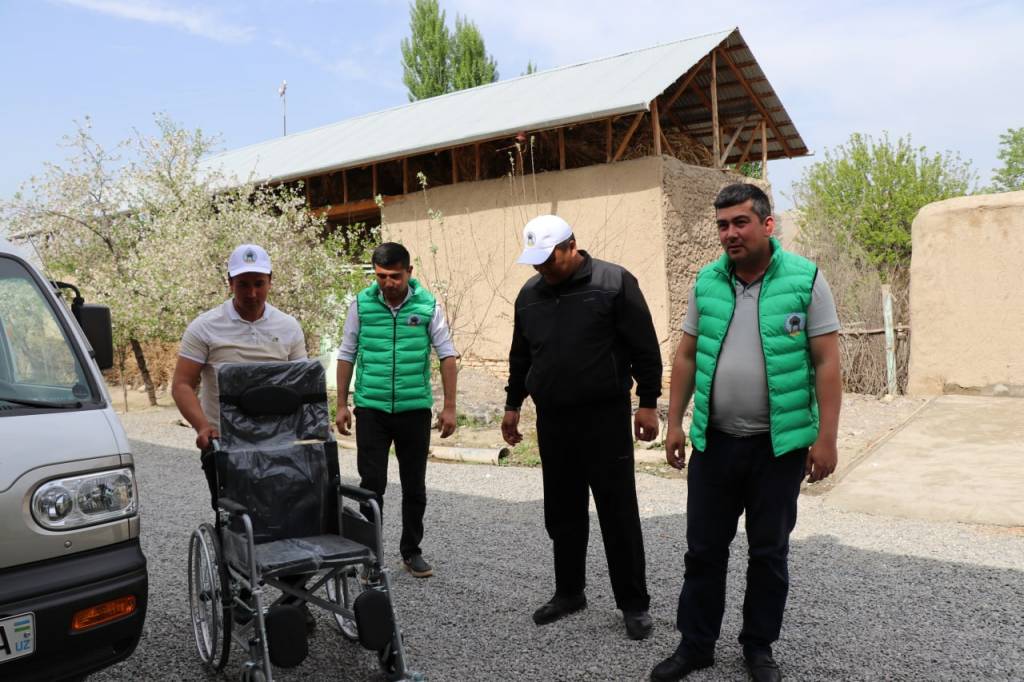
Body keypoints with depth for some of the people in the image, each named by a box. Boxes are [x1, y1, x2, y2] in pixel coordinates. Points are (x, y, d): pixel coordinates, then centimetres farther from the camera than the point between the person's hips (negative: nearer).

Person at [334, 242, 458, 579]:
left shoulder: (428, 305, -3)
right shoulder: (361, 304, -1)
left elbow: (447, 356, 0)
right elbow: (347, 355, 6)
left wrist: (449, 407, -4)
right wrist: (341, 405, 4)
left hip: (415, 408, 0)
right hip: (372, 408, 0)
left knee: (414, 486, 11)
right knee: (372, 483, 2)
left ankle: (412, 551, 27)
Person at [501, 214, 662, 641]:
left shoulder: (613, 283, -7)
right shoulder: (529, 294, 9)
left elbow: (645, 349, -7)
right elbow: (520, 357, 19)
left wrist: (648, 404, -9)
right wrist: (513, 405, 19)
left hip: (605, 418, -5)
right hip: (552, 421, 5)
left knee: (619, 514, 2)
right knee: (562, 514, 13)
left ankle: (634, 603, 15)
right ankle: (569, 593, 29)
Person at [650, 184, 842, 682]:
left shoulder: (805, 279, -6)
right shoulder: (706, 282, 3)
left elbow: (827, 363, -7)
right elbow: (686, 357, 8)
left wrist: (826, 438, -11)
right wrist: (674, 423, 5)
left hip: (779, 444, -2)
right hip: (714, 441, 3)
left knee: (769, 553, 12)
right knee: (703, 549, 12)